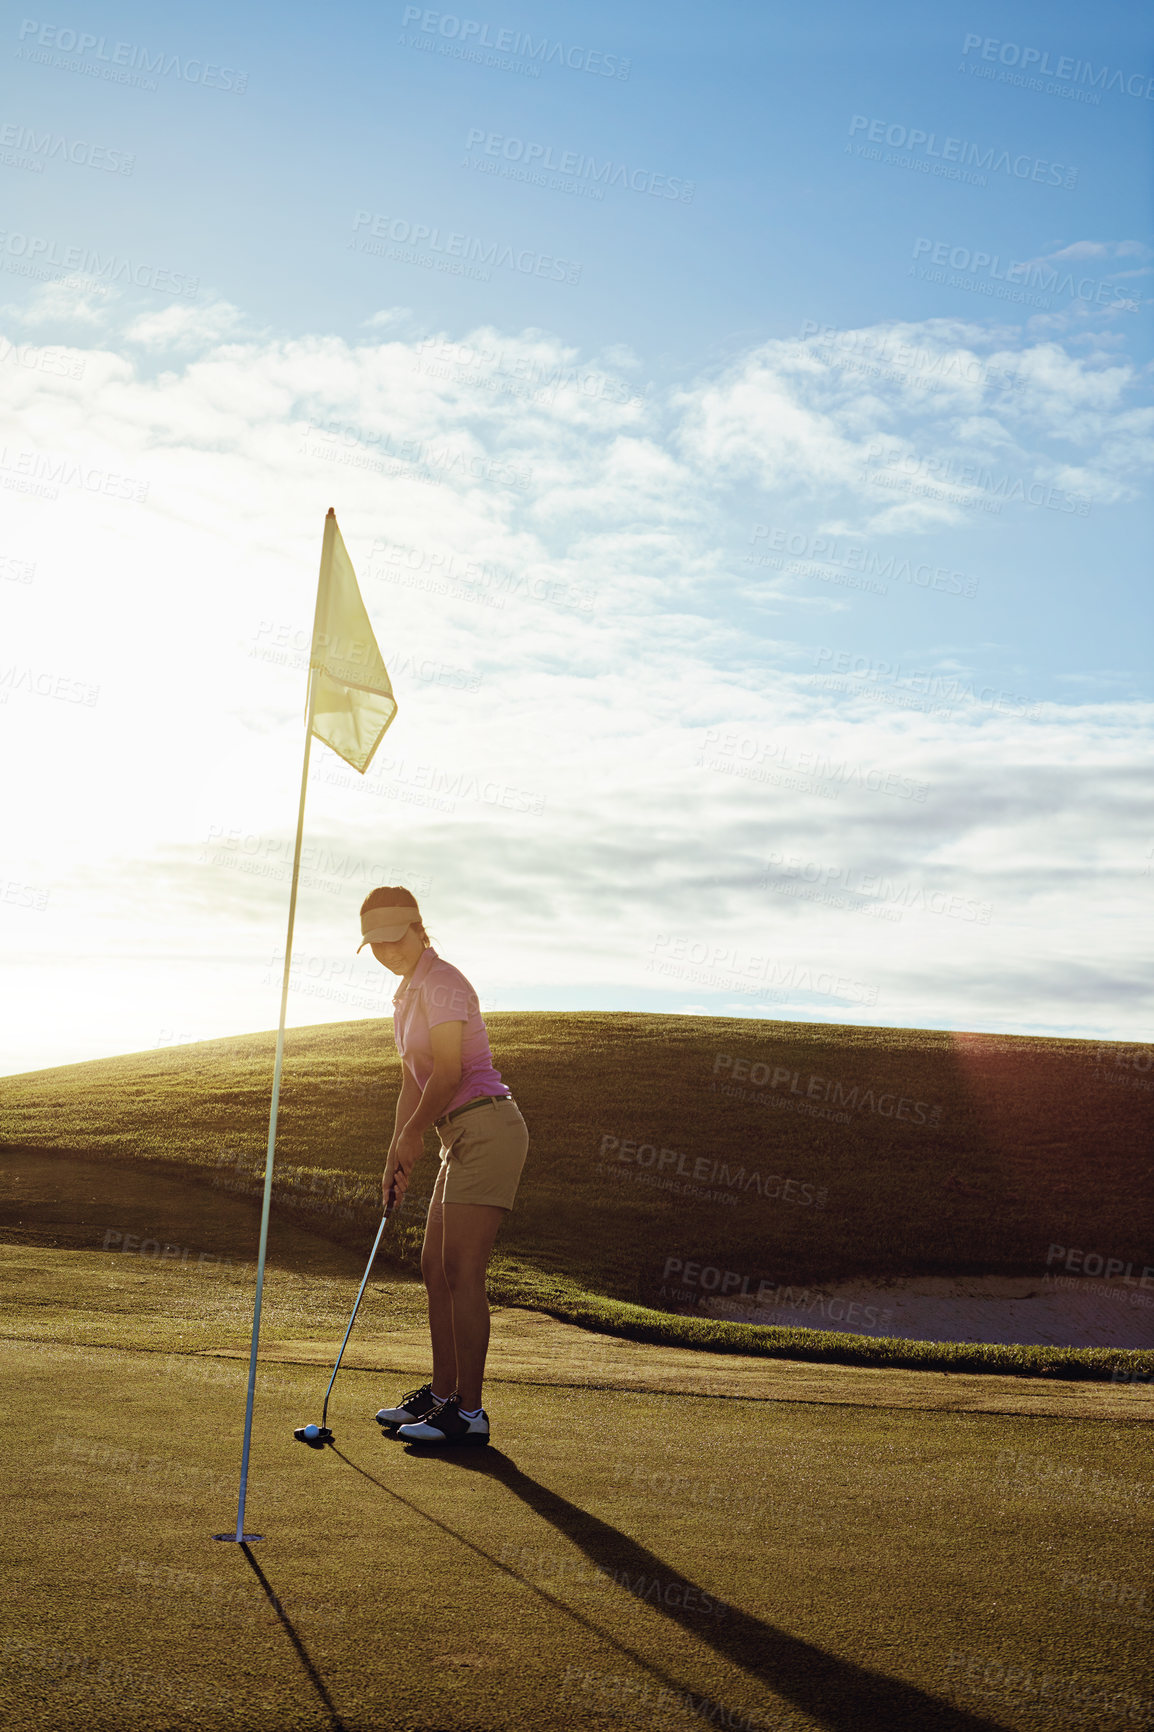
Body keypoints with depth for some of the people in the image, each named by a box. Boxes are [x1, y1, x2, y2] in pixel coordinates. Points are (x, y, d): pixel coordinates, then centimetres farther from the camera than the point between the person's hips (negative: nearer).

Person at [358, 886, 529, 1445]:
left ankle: (468, 1413, -5)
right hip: (463, 1137, 10)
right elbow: (413, 1083, 18)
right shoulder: (408, 992, 16)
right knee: (435, 1266, 12)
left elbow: (448, 1074, -17)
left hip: (486, 1129, -10)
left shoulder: (441, 982, -13)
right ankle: (442, 1394, 22)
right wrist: (396, 1159, 13)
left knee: (461, 1270, -10)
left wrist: (411, 1137, -4)